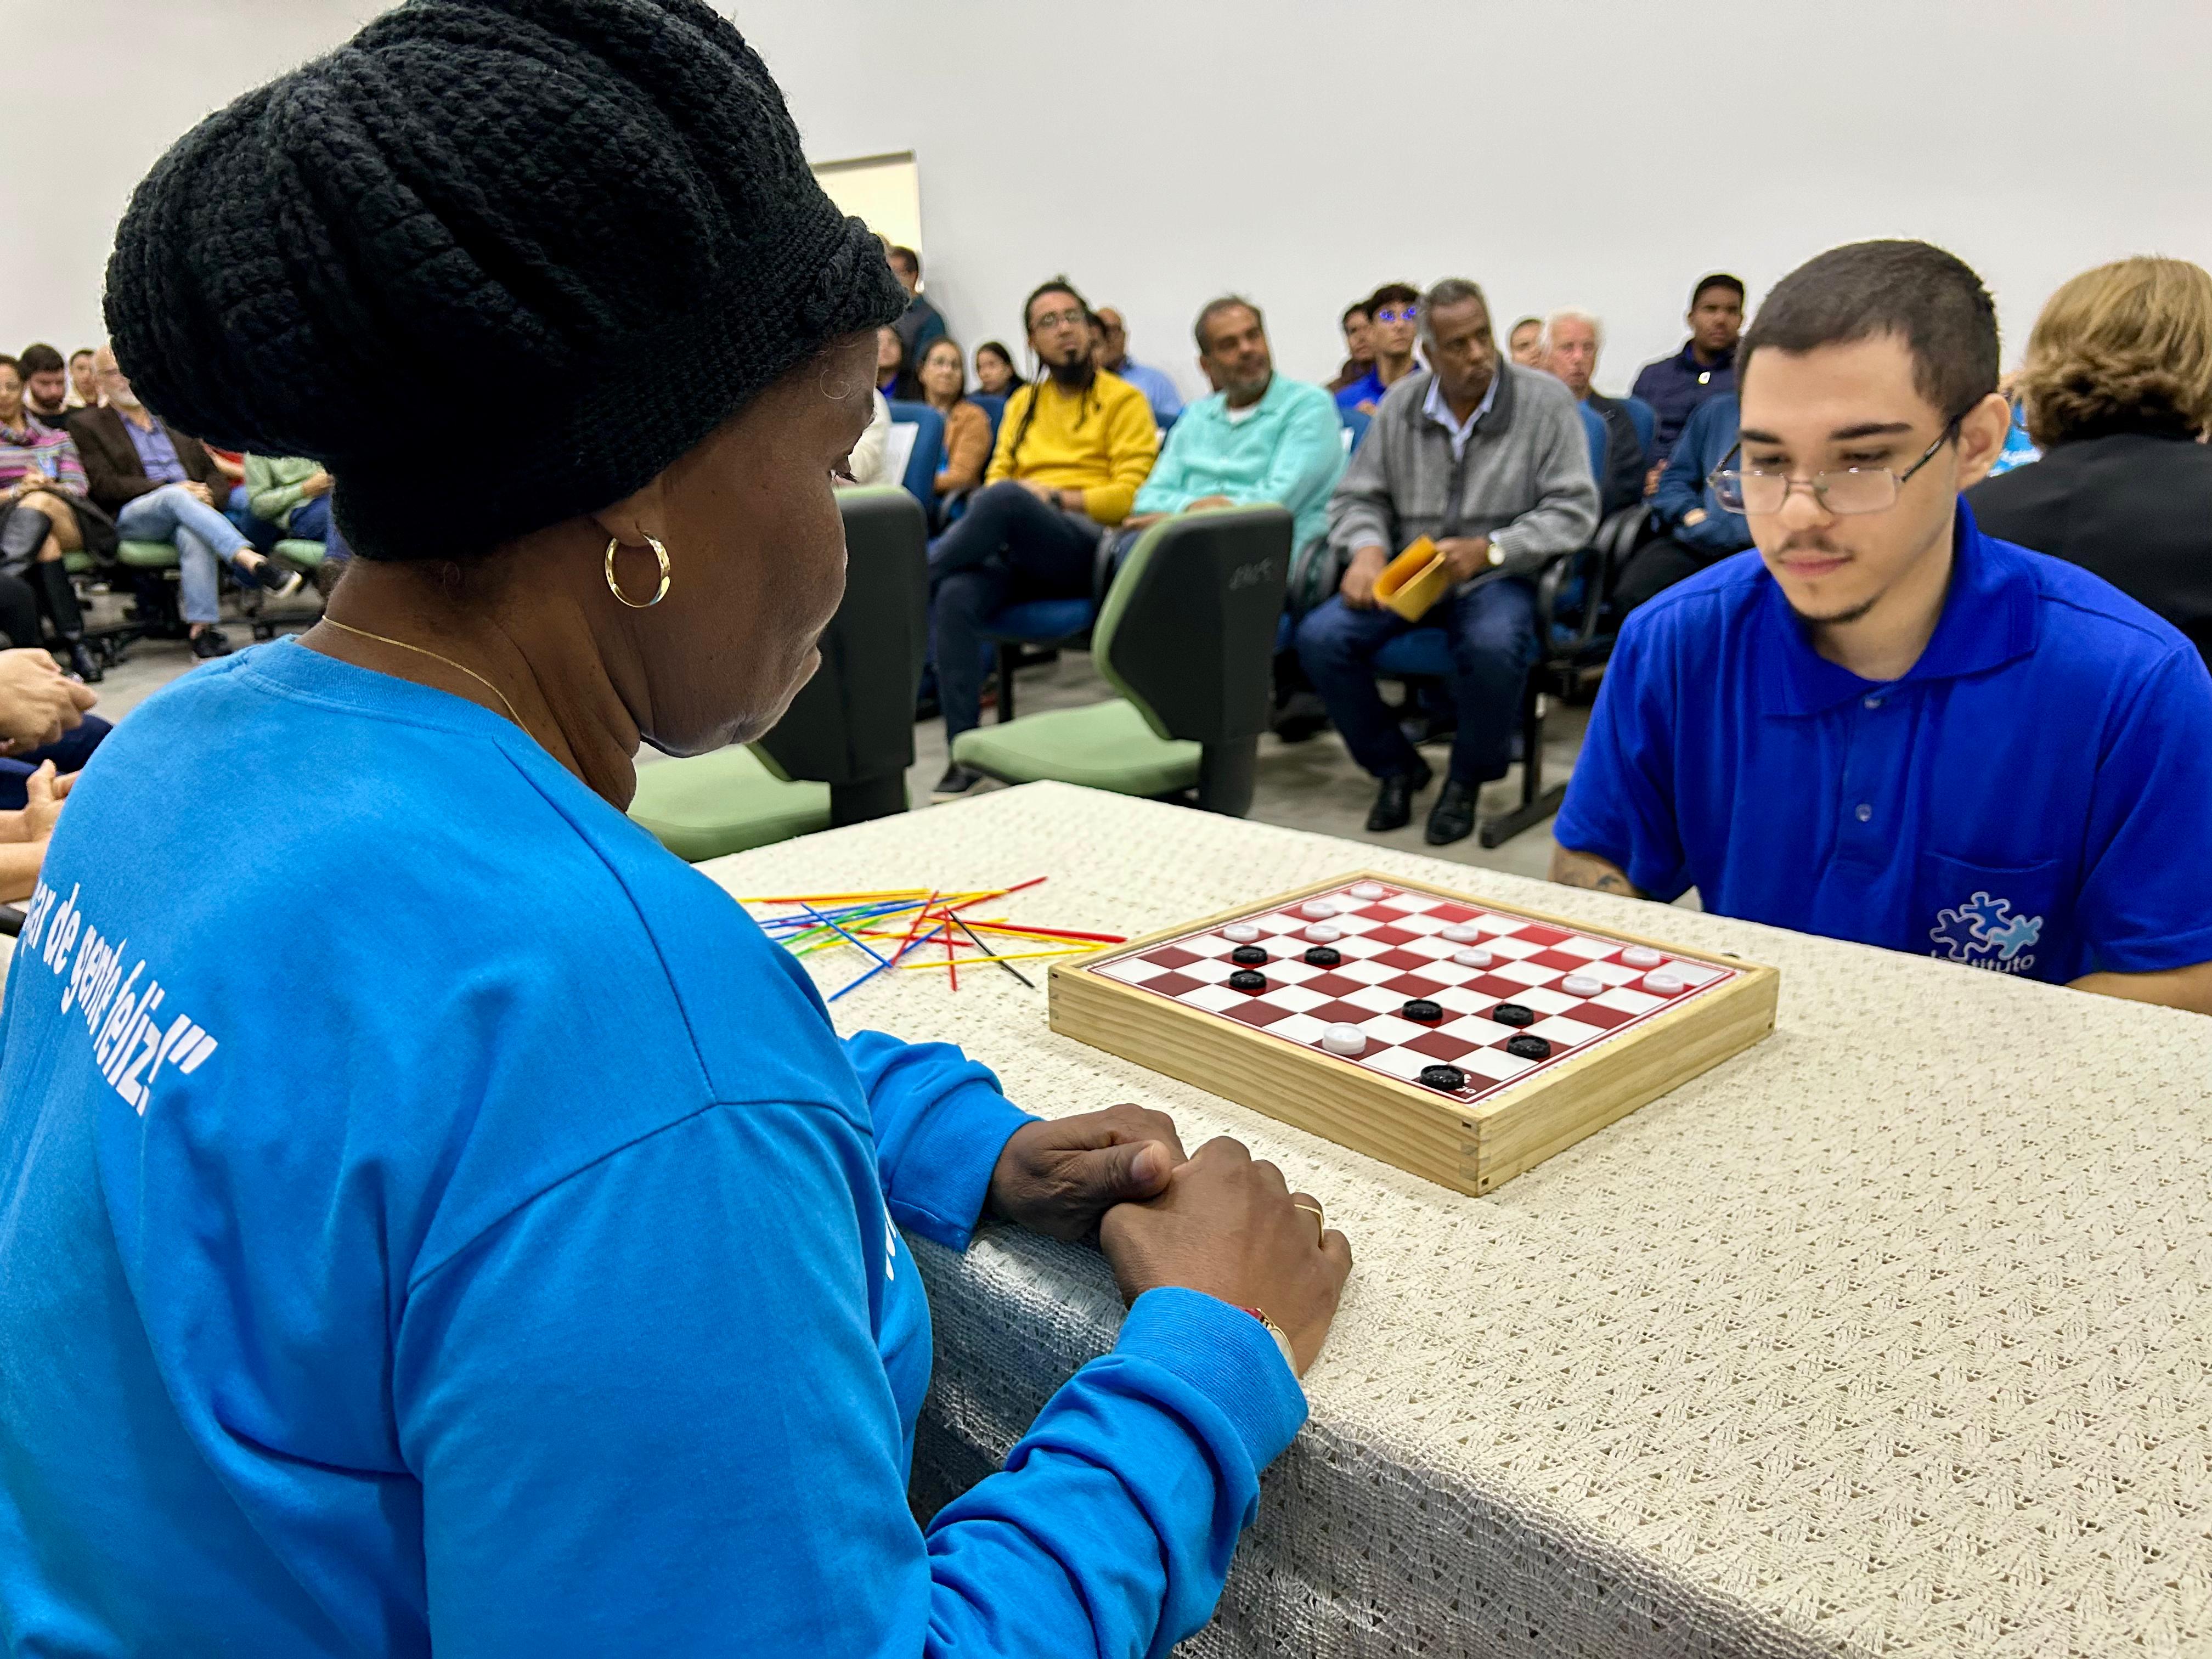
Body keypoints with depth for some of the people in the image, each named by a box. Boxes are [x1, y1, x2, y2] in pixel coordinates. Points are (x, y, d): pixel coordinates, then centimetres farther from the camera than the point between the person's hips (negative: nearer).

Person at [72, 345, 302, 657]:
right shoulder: (87, 424, 13)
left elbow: (214, 474, 20)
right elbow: (103, 486, -1)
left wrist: (207, 496, -5)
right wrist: (169, 488, -12)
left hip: (184, 515, 2)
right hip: (129, 517, -2)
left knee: (193, 534, -36)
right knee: (176, 497, -37)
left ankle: (202, 630, -42)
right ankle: (254, 562, -54)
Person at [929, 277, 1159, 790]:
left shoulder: (1124, 400, 8)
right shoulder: (1022, 403, 25)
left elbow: (1132, 495, -1)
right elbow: (997, 475, 19)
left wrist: (1056, 497, -11)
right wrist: (988, 509, -6)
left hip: (1086, 547, -4)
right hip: (1018, 549, 4)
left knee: (1005, 499, -37)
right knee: (955, 596, -31)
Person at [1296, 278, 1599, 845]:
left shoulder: (1544, 400, -4)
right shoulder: (1402, 403, 7)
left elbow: (1574, 510, -9)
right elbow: (1358, 496, 11)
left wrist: (1488, 549, -22)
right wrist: (1368, 548, -12)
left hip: (1497, 578, -3)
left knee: (1493, 647, -38)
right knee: (1320, 637, -22)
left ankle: (1468, 777, -5)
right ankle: (1396, 766, 3)